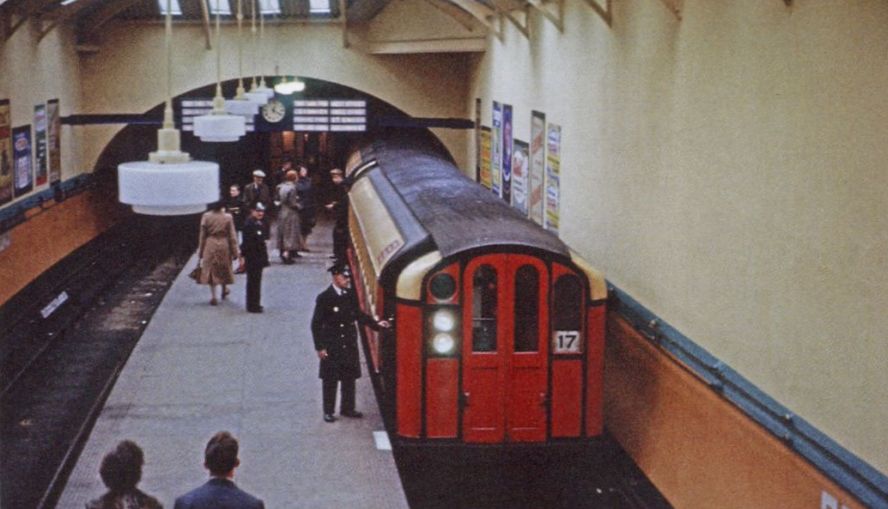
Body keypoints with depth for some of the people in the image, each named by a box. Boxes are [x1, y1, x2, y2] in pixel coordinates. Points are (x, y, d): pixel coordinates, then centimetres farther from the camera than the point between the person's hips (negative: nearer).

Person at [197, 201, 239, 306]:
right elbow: (232, 236, -5)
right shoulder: (227, 217, -10)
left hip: (210, 246, -1)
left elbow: (202, 235, -3)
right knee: (224, 268, 22)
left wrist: (200, 250, 7)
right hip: (224, 246, 1)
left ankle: (213, 296, 3)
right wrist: (235, 251, 3)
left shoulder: (206, 216, -10)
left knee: (211, 270, 8)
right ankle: (224, 290, 41)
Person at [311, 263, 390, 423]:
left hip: (350, 345, 5)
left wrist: (376, 324, 2)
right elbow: (316, 324, -10)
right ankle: (328, 411, 14)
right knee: (330, 380, 4)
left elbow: (359, 314, 15)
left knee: (349, 378, 13)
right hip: (331, 347, -5)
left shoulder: (350, 296, 3)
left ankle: (347, 408, 26)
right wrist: (319, 347, -12)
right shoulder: (324, 298, -13)